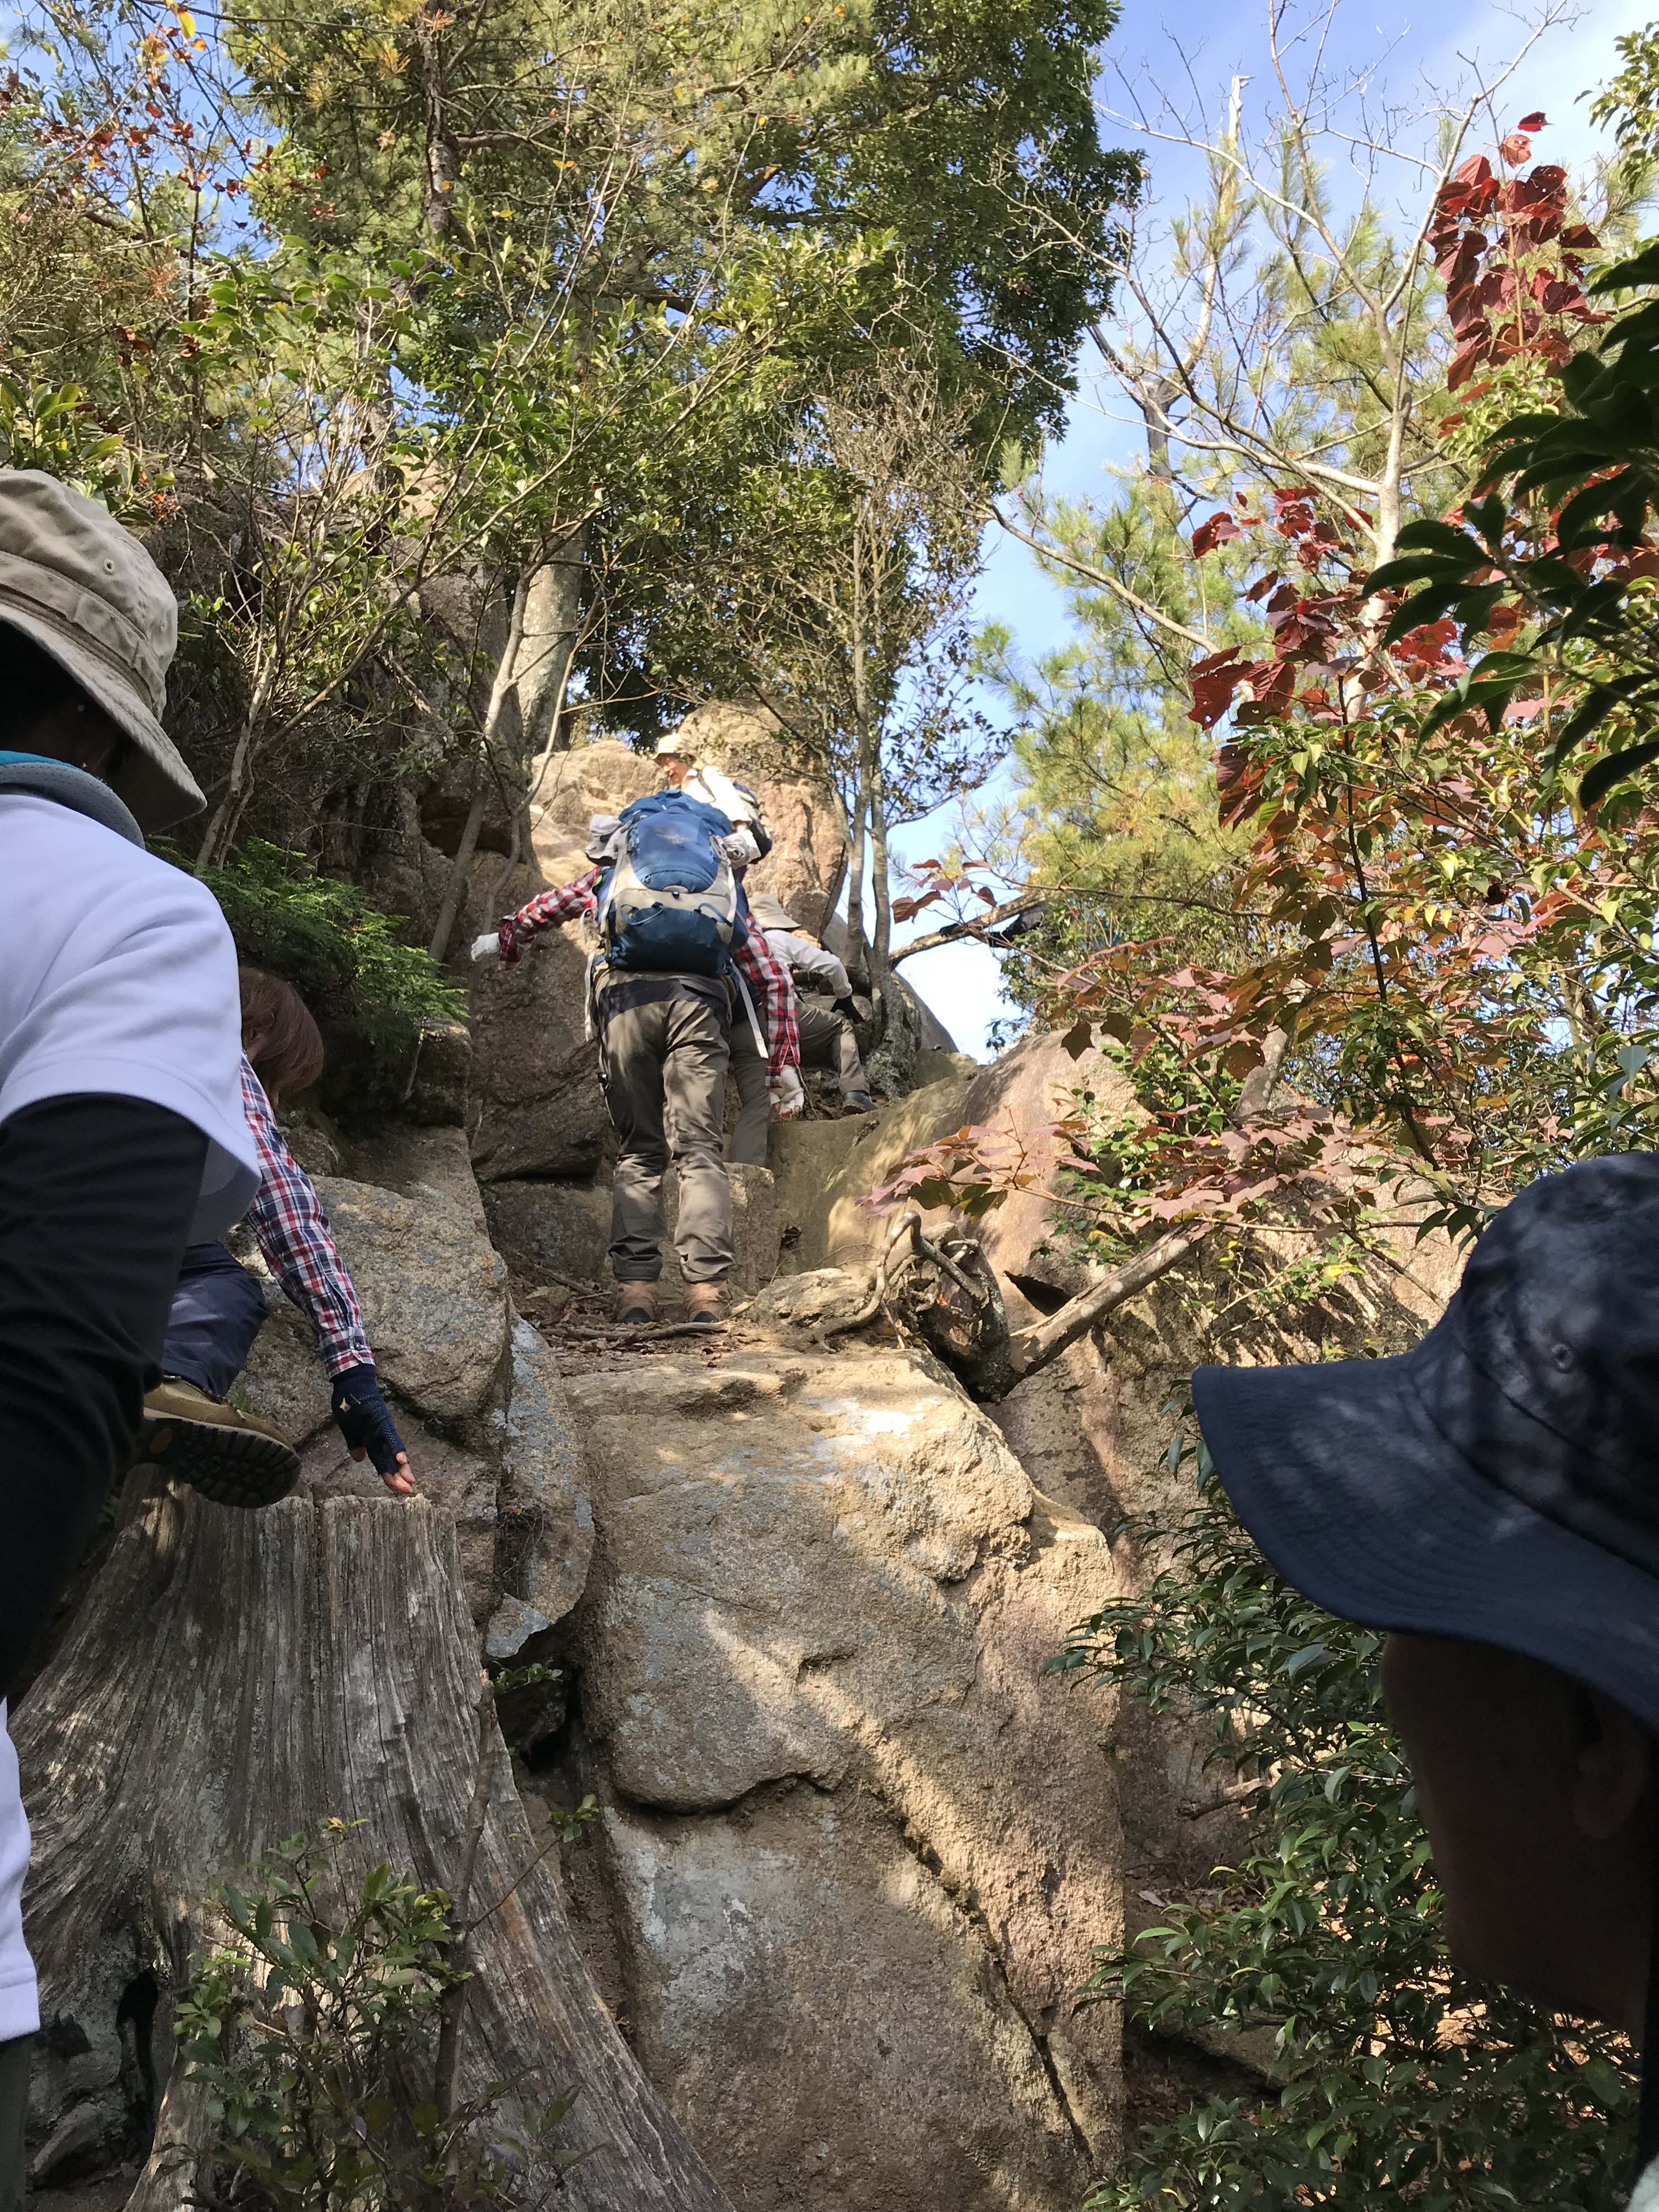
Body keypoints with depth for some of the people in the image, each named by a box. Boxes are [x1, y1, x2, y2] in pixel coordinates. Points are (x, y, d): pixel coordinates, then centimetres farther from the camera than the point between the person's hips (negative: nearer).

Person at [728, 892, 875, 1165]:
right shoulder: (781, 938, 19)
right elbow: (830, 965, 14)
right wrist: (844, 996, 29)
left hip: (737, 1031, 4)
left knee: (754, 1106, 1)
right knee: (841, 1026, 19)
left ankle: (743, 1169, -17)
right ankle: (854, 1091, 1)